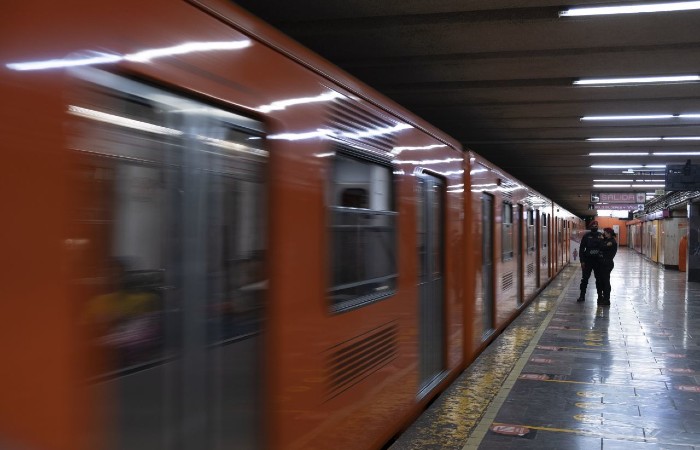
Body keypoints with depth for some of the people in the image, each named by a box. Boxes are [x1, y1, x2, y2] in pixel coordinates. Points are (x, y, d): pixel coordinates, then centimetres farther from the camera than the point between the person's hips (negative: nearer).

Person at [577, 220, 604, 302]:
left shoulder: (601, 235, 2)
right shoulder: (586, 236, -1)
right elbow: (581, 249, -2)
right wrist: (582, 261, -8)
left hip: (598, 260, 1)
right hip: (588, 260, -1)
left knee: (599, 279, 8)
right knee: (585, 278, 2)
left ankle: (600, 296, 17)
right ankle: (582, 295, 8)